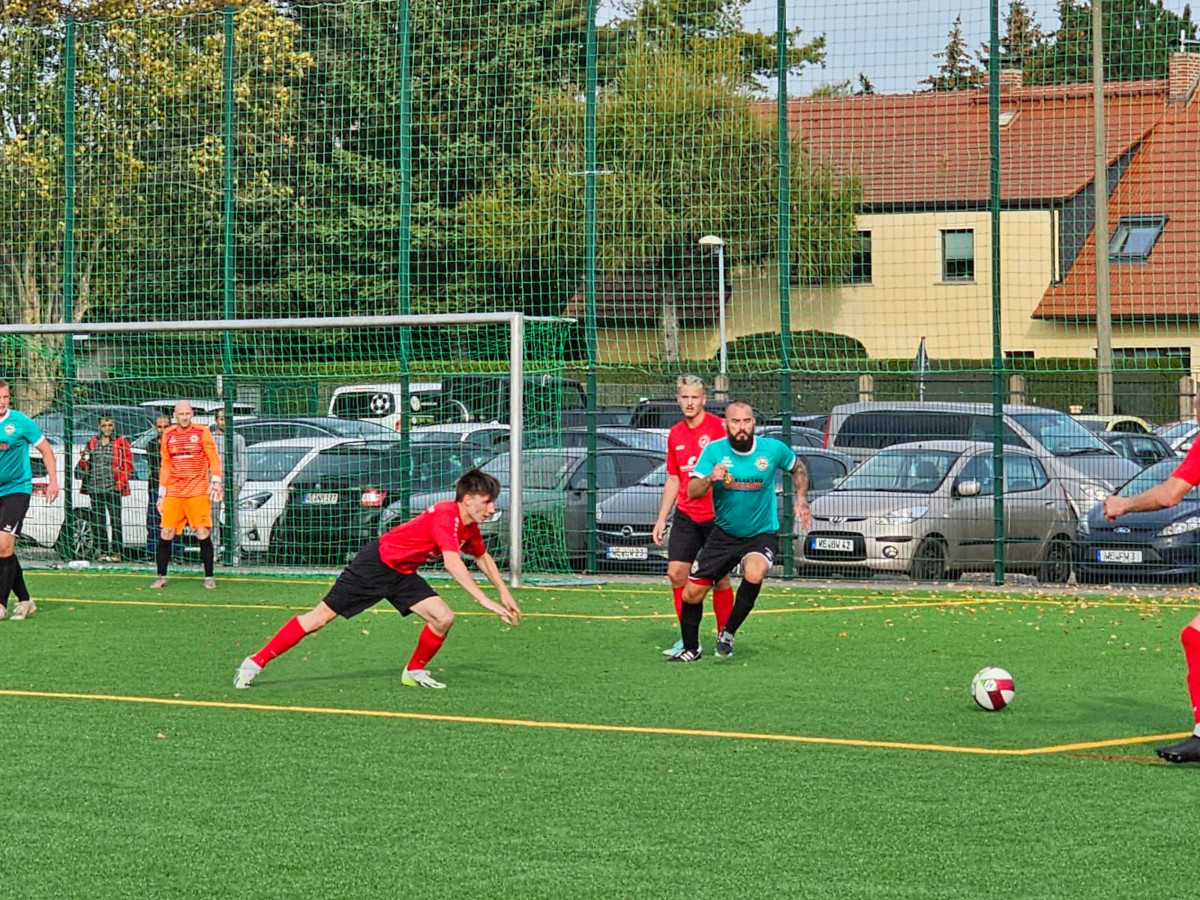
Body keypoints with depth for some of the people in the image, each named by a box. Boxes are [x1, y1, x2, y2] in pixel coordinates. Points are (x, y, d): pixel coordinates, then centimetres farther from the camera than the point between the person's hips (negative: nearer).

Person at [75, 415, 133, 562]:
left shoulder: (121, 443, 5)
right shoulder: (92, 443, 17)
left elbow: (128, 465, 2)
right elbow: (84, 466, 21)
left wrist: (121, 482, -8)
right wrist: (83, 460, -2)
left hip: (113, 489, -4)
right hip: (95, 488, 4)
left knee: (115, 521, -7)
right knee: (97, 522, 4)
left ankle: (116, 552, -4)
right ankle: (103, 551, 10)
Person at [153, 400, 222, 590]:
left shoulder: (202, 432, 1)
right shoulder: (168, 435, 10)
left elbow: (213, 459, 1)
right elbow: (165, 465, 14)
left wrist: (216, 482, -11)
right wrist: (161, 493, 12)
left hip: (198, 492, -3)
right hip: (173, 492, 3)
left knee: (203, 534, -6)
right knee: (165, 534, -2)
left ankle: (209, 577, 3)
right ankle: (161, 577, 7)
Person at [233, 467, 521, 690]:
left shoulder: (470, 527, 1)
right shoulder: (446, 515, -27)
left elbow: (483, 558, 22)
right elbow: (452, 563, -39)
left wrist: (505, 593, 16)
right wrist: (484, 600, -41)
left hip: (402, 575, 8)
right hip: (376, 563, -8)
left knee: (443, 618, -8)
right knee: (320, 617, -6)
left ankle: (415, 671, 15)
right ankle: (255, 662, 3)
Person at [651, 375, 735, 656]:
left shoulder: (718, 427, -8)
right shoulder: (675, 435, 12)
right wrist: (662, 519, 16)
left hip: (716, 515, -6)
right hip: (685, 515, 6)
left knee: (719, 577, 0)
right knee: (676, 572, -1)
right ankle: (688, 640, 7)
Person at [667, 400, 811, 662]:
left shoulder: (773, 449, -10)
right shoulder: (714, 451, -11)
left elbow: (798, 468, 12)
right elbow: (692, 492, -18)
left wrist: (801, 499, -2)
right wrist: (709, 479, -38)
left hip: (762, 534, -2)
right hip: (724, 533, 2)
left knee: (754, 573, -34)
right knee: (692, 594, 1)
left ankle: (728, 633, -14)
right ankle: (691, 649, 26)